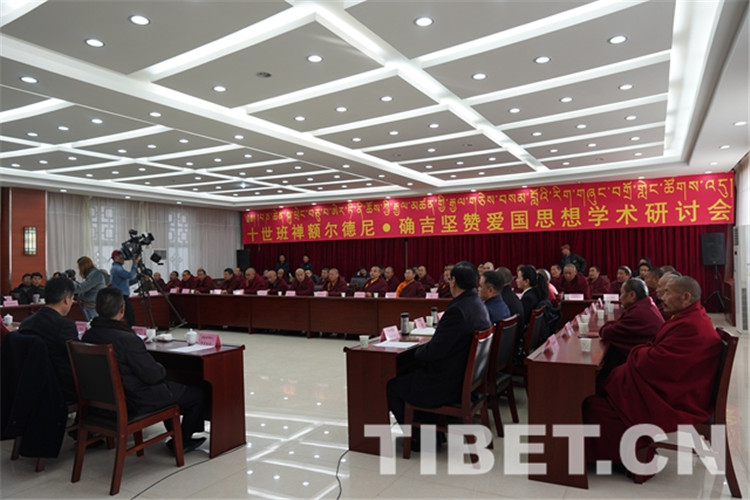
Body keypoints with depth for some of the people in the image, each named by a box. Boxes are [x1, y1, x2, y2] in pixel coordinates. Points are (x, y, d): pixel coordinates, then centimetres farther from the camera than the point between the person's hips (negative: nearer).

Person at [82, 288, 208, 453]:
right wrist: (162, 369, 0)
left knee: (170, 385, 30)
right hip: (138, 403, -9)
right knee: (198, 395, 5)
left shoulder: (87, 336, -4)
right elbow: (153, 375, -23)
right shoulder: (127, 339, -30)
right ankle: (181, 441, 21)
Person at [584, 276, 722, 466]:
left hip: (675, 402, -10)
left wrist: (637, 351, -5)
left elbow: (651, 361, -26)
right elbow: (661, 351, 13)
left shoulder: (690, 327, -27)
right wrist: (645, 351, -6)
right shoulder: (691, 317, 8)